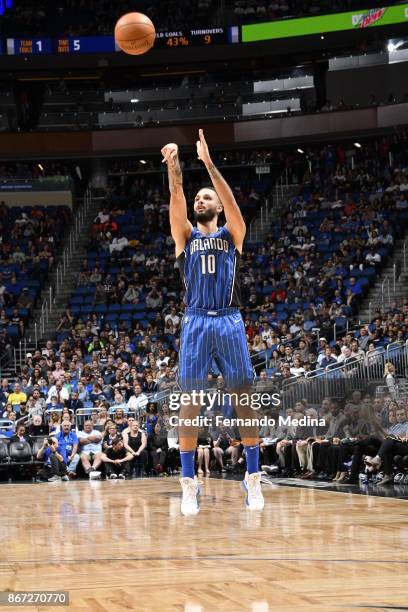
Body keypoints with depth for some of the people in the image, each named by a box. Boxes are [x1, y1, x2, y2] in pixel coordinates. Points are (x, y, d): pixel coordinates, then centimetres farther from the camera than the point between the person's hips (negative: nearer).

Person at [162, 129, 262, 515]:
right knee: (190, 400, -3)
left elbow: (229, 200, -6)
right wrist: (174, 165, -20)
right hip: (196, 321, 1)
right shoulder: (185, 235, 13)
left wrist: (209, 163, -18)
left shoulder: (232, 233, 11)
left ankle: (253, 476, 3)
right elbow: (176, 201, -4)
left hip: (229, 321, 0)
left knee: (242, 397, -1)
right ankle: (188, 481, 0)